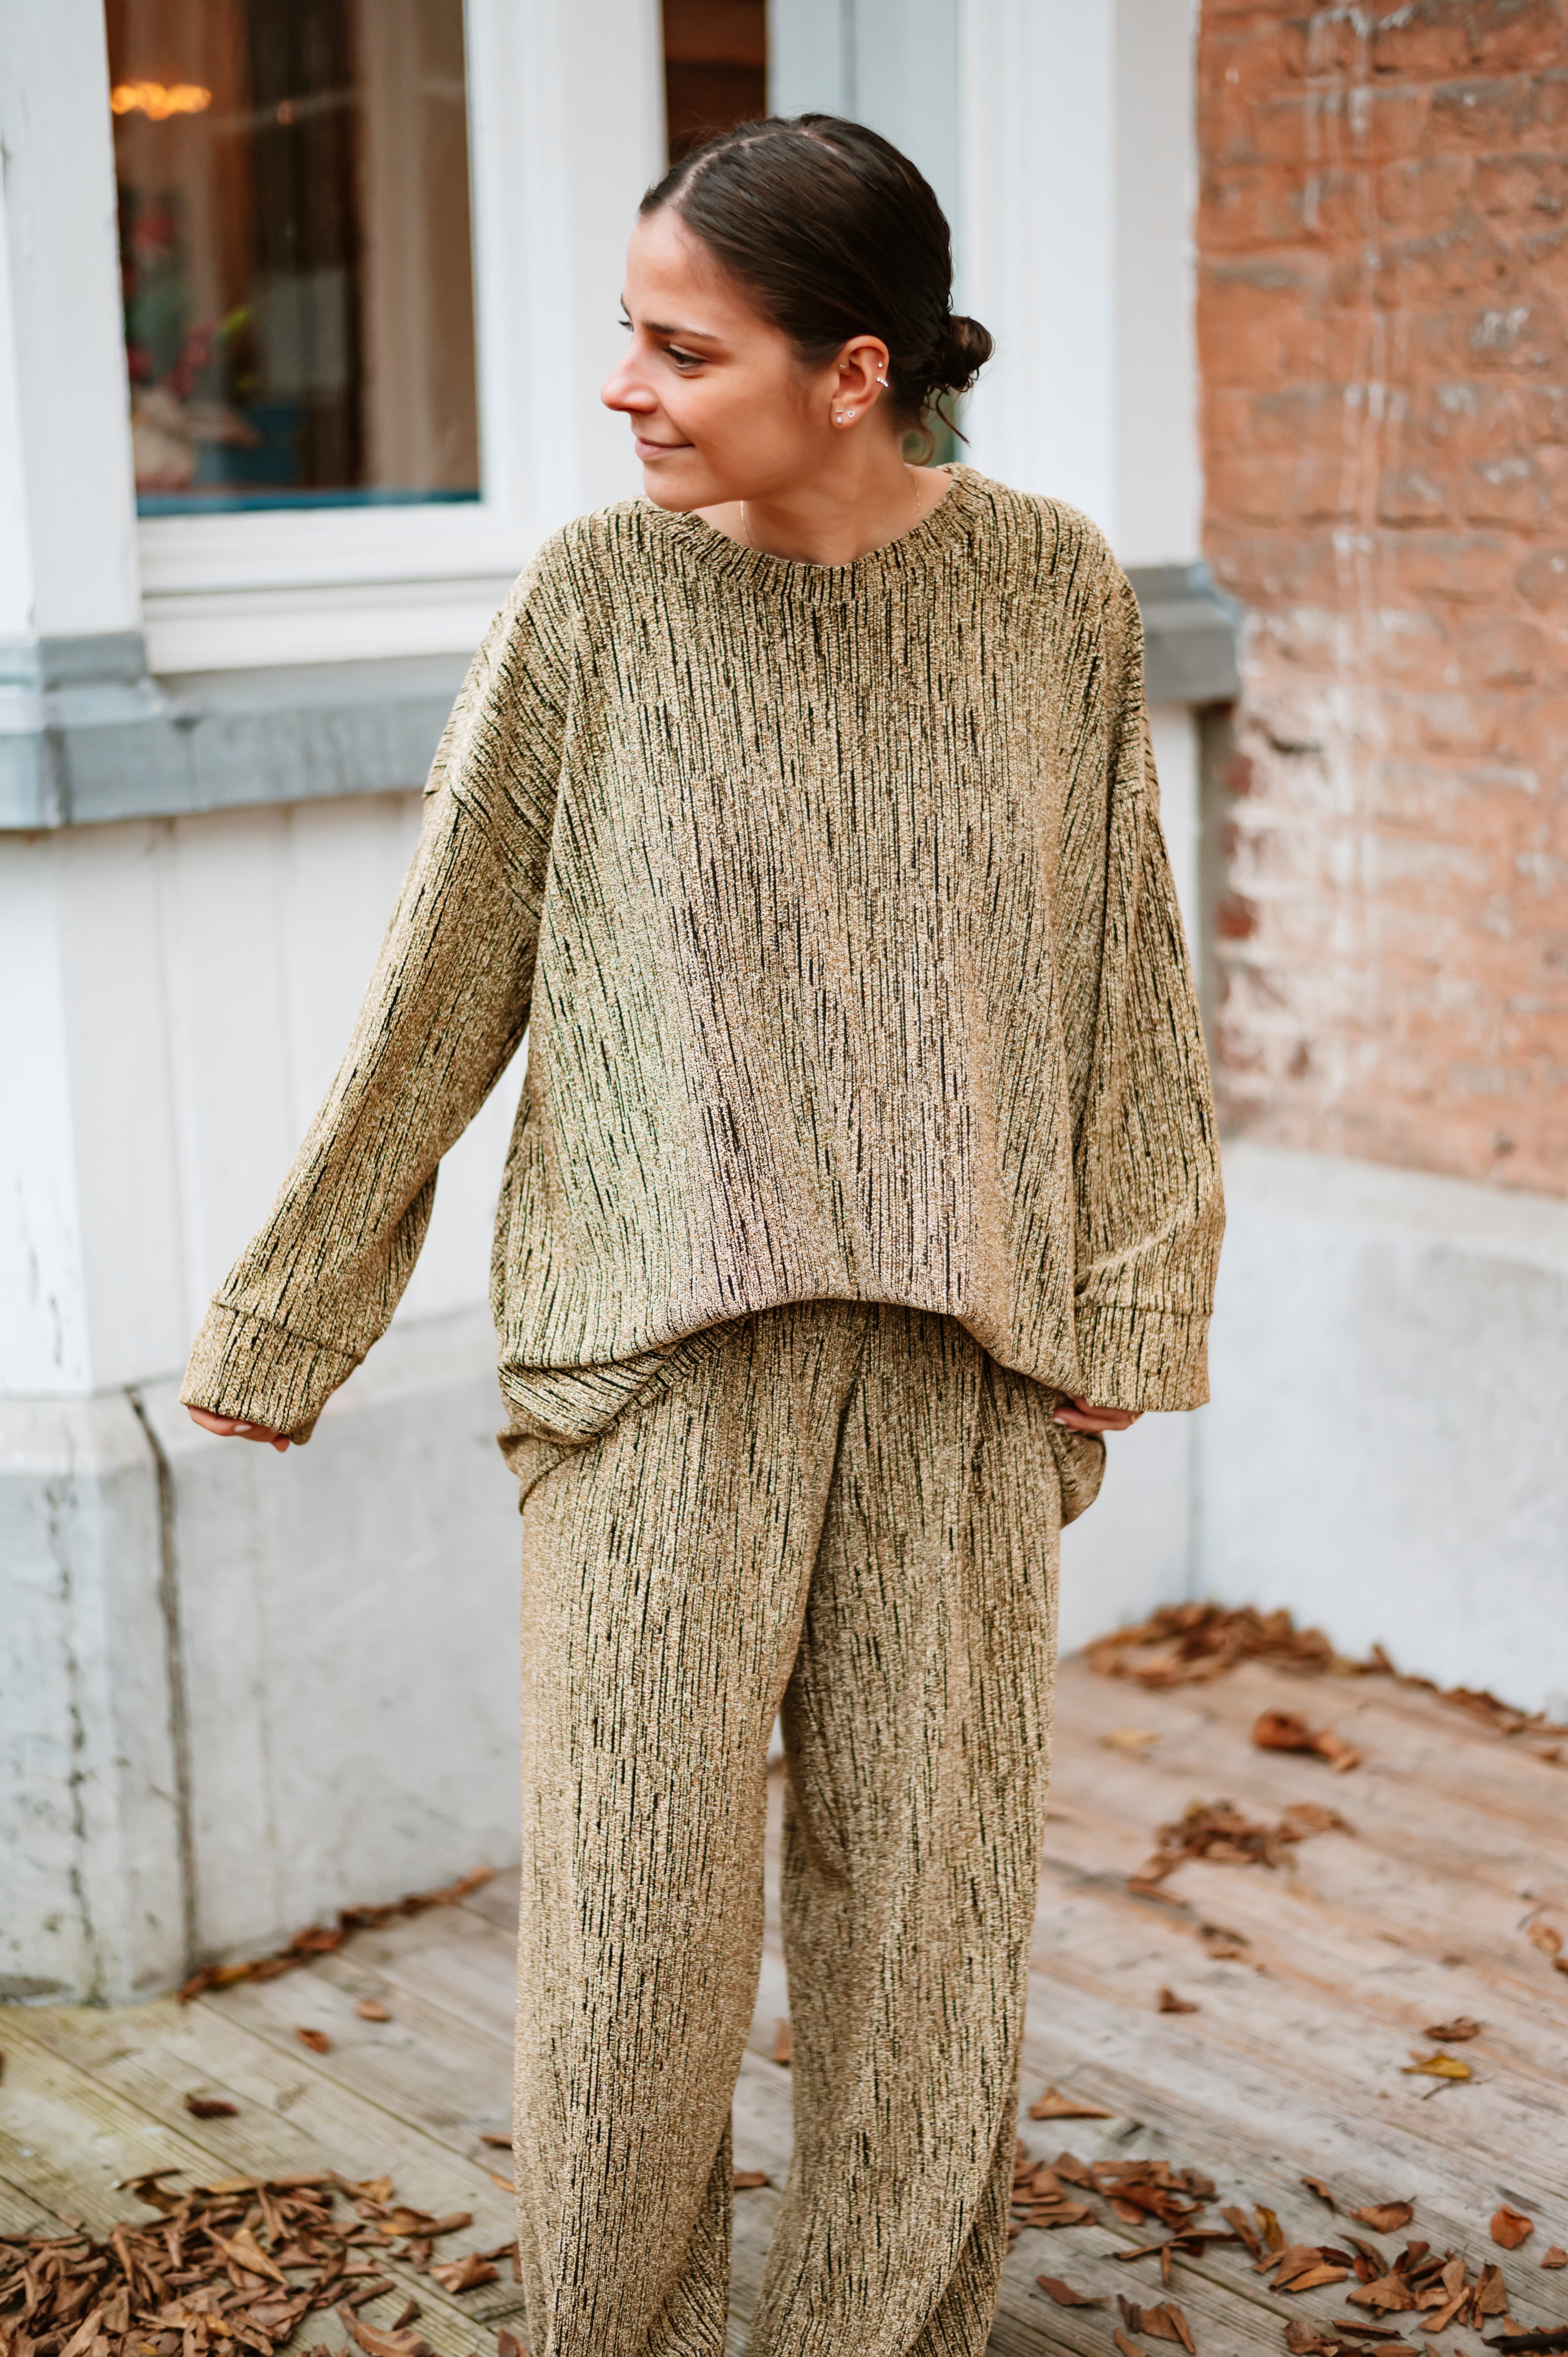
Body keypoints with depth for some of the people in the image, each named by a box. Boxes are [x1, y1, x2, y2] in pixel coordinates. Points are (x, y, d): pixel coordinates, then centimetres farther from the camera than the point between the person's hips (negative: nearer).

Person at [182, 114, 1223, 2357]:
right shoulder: (596, 599, -5)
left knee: (927, 1897, 11)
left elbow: (1118, 987, 5)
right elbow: (442, 991, 0)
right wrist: (283, 1323, 5)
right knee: (636, 1898, 4)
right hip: (662, 1339, -1)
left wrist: (1111, 1323, 3)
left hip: (958, 1353, 2)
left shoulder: (1054, 594, -2)